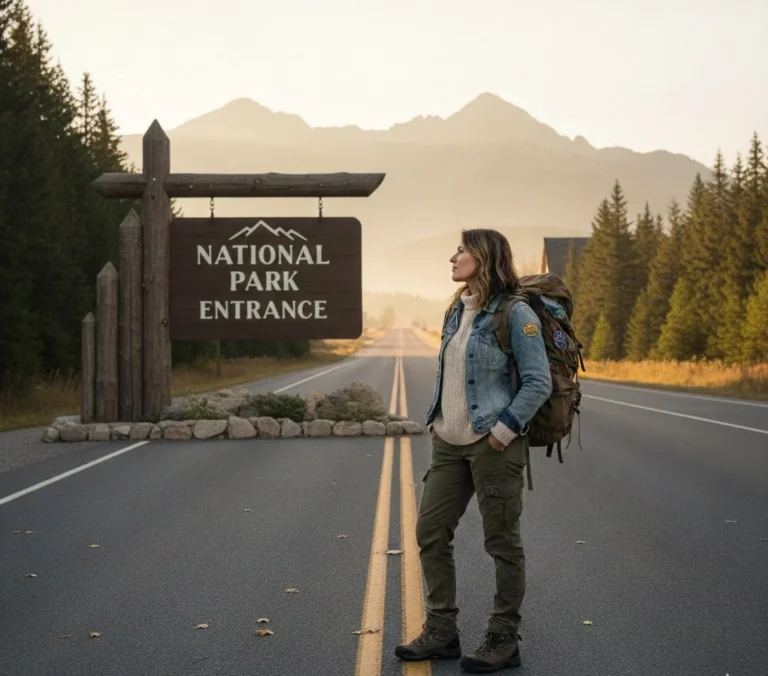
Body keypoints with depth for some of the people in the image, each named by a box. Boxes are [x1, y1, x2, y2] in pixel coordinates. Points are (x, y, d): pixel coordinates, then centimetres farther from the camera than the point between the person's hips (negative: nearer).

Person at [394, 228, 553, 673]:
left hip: (493, 445, -8)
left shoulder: (515, 314, -12)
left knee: (502, 543, 3)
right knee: (431, 531, 10)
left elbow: (539, 383, -15)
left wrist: (504, 431, -18)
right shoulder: (457, 311, 12)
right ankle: (441, 632, 21)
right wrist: (438, 422, 12)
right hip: (449, 443, 8)